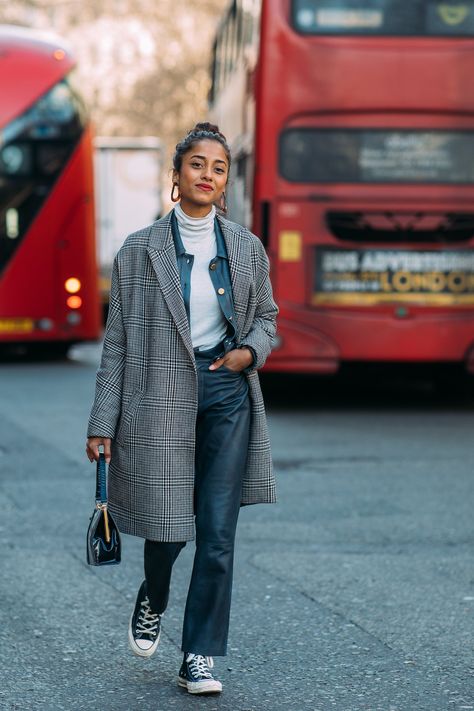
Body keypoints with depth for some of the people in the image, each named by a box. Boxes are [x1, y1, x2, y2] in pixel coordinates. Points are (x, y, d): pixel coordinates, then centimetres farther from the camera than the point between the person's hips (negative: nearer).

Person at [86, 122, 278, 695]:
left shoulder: (246, 248, 6)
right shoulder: (140, 250, -1)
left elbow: (266, 315, 19)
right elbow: (118, 341, 0)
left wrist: (250, 351, -4)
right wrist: (102, 424, -3)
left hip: (227, 394, 2)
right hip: (161, 398, -2)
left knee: (217, 534, -3)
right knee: (168, 528, 1)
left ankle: (200, 658, 7)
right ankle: (152, 602, 36)